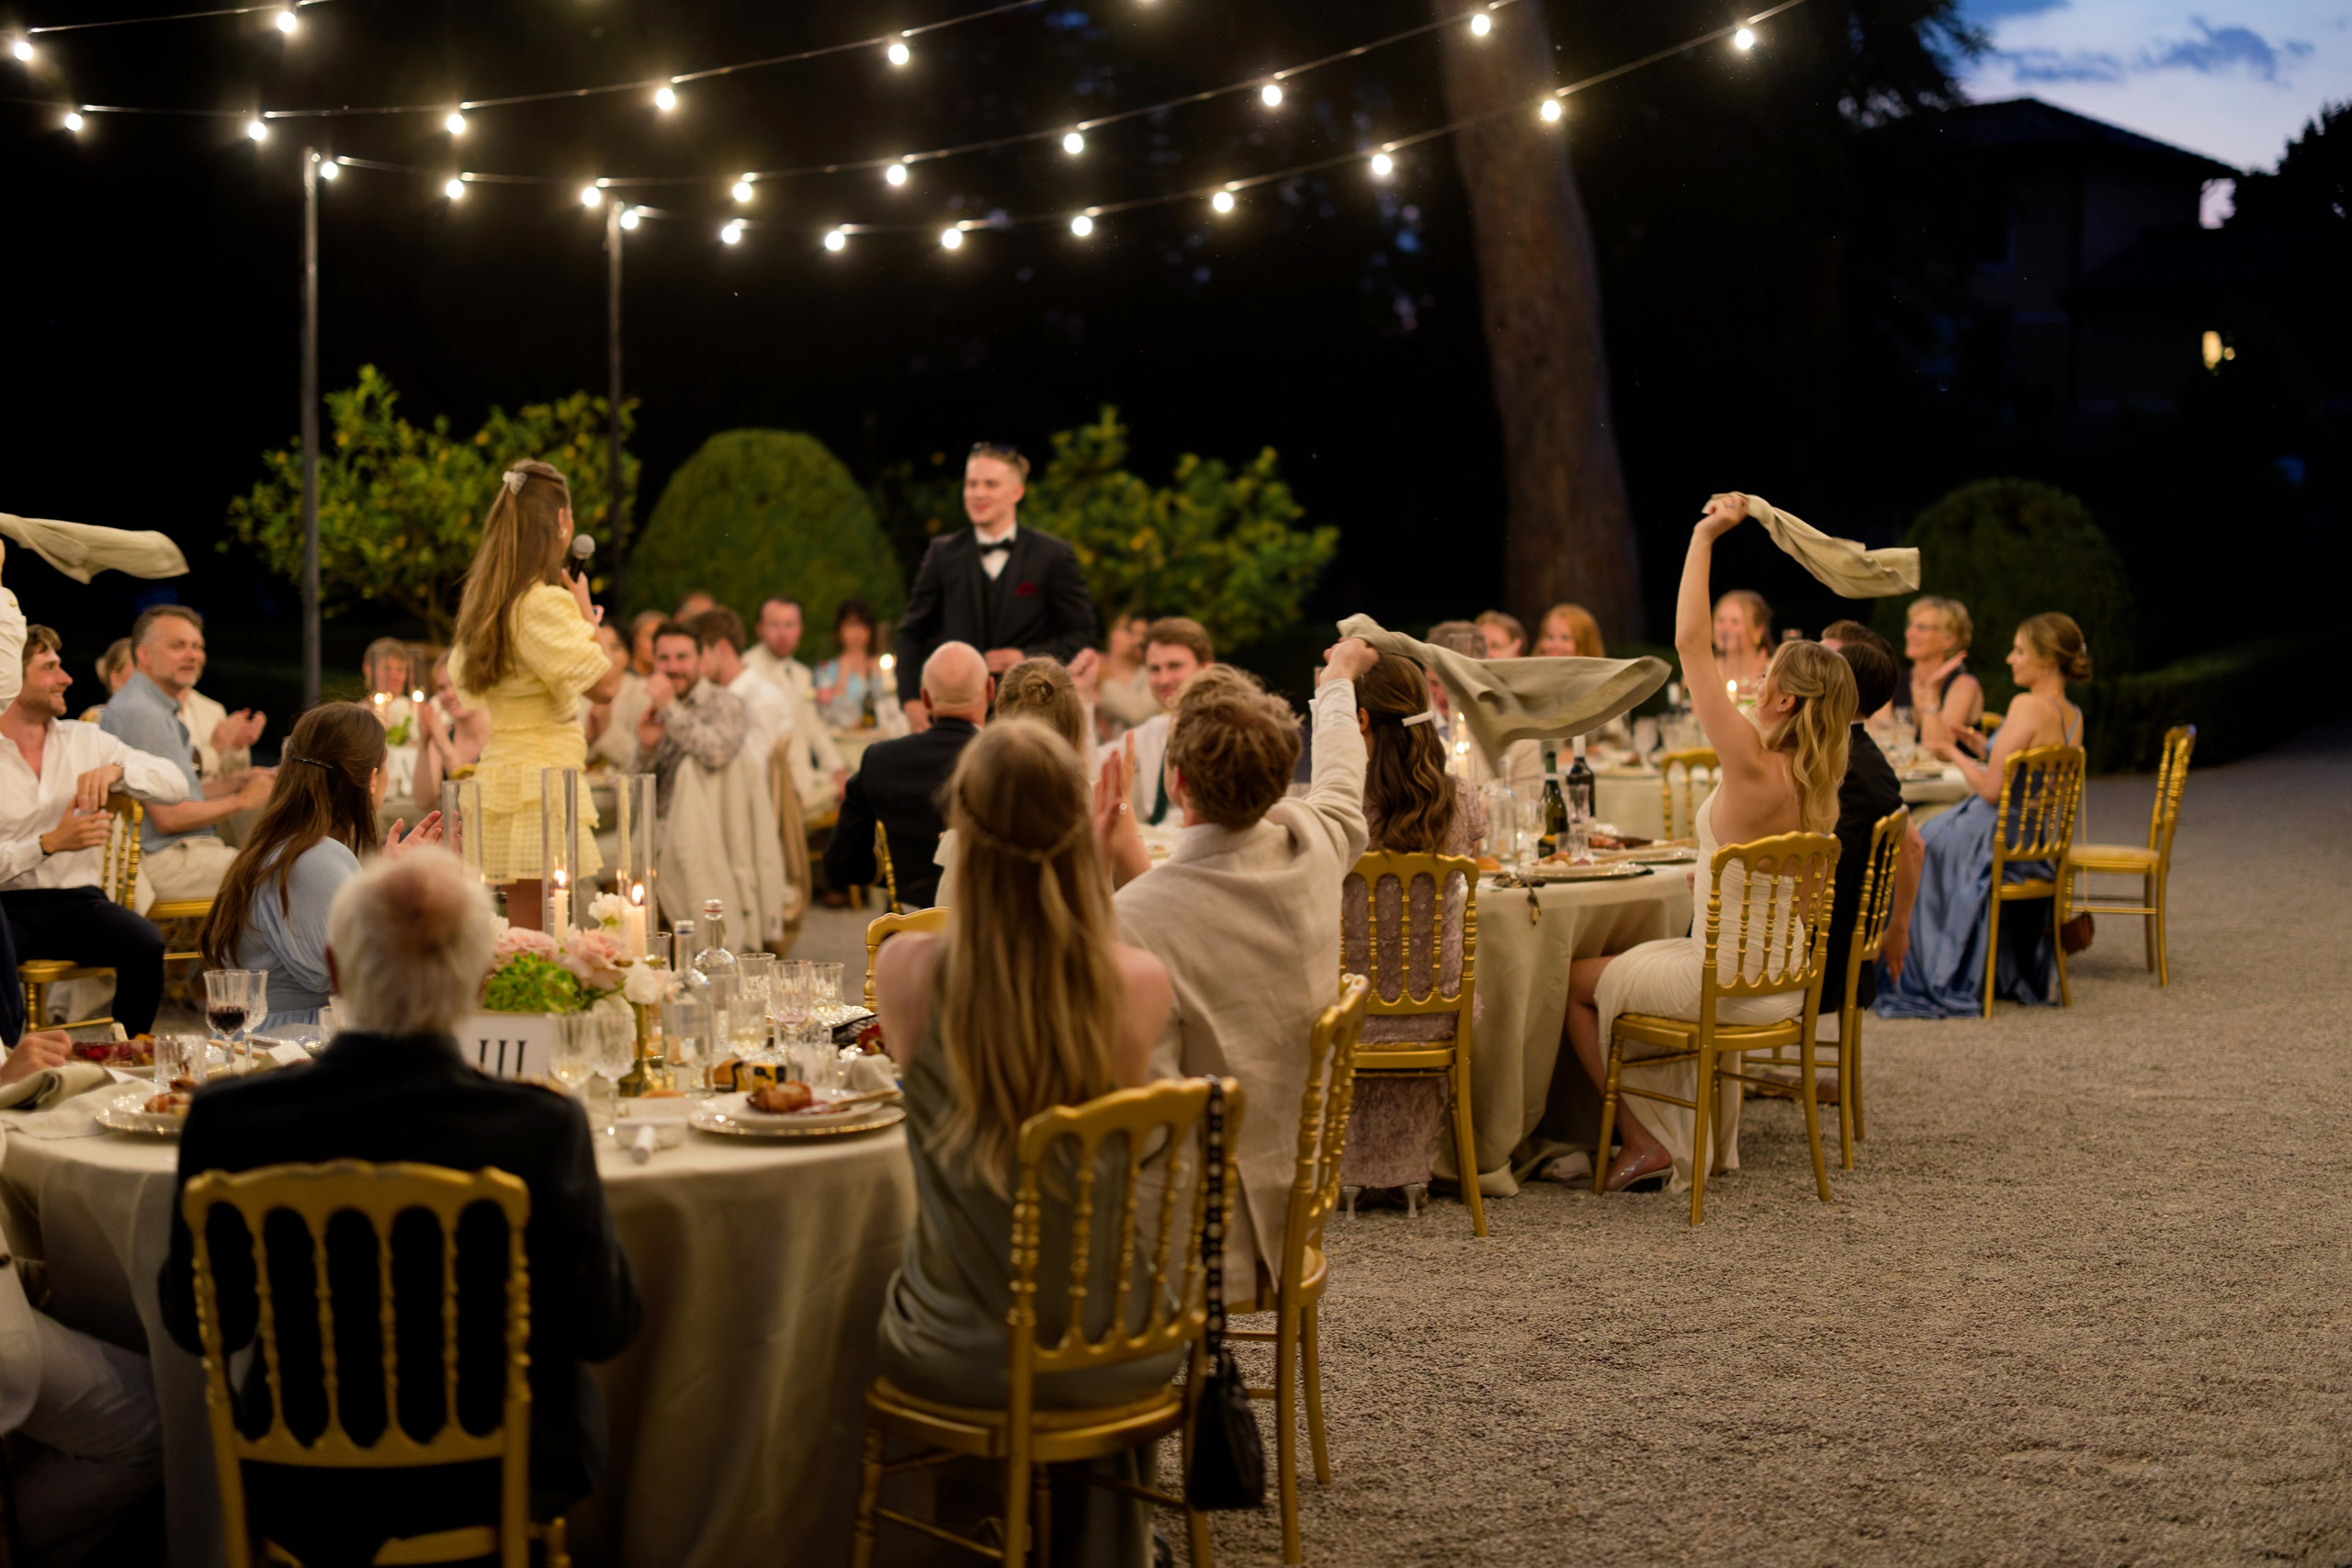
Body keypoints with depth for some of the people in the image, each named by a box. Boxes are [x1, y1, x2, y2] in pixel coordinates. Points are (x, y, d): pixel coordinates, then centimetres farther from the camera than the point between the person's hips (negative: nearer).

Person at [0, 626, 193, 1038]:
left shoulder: (84, 739, 13)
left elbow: (177, 783, 6)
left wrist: (117, 769, -11)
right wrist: (51, 843, -18)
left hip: (75, 900, 3)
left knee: (146, 943, -28)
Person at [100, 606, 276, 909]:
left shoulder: (159, 708, 19)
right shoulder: (141, 713, -15)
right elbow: (168, 818, -20)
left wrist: (234, 781, 9)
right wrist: (241, 801, -8)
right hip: (166, 861, -11)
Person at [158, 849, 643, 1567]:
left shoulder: (230, 1119, -20)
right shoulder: (542, 1130, -25)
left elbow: (199, 1324, -6)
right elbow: (605, 1327, -11)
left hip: (307, 1497, 2)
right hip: (499, 1483, -1)